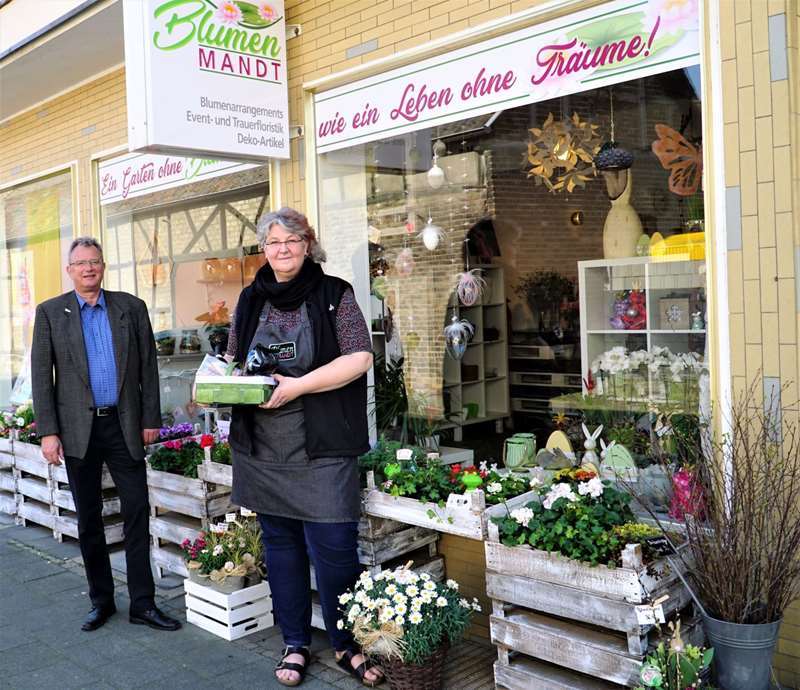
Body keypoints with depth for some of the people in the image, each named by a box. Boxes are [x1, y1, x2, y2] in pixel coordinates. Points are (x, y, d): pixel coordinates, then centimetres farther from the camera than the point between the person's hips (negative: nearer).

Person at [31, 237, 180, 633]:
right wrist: (48, 432, -6)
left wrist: (151, 420, 1)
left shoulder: (131, 308, 5)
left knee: (138, 514, 0)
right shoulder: (50, 313, 3)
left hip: (124, 425, 0)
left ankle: (142, 603, 9)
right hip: (78, 429, 0)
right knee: (88, 520, 9)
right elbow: (41, 375, 0)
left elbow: (148, 367, 5)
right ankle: (100, 600, 23)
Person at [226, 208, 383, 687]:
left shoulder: (334, 295, -3)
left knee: (333, 547, -3)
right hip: (262, 447, 5)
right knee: (280, 543, 12)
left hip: (321, 448, -4)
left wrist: (298, 385, -18)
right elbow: (233, 357, 22)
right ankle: (295, 644, 28)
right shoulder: (251, 300, 11)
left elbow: (360, 357, -11)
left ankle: (346, 644, 17)